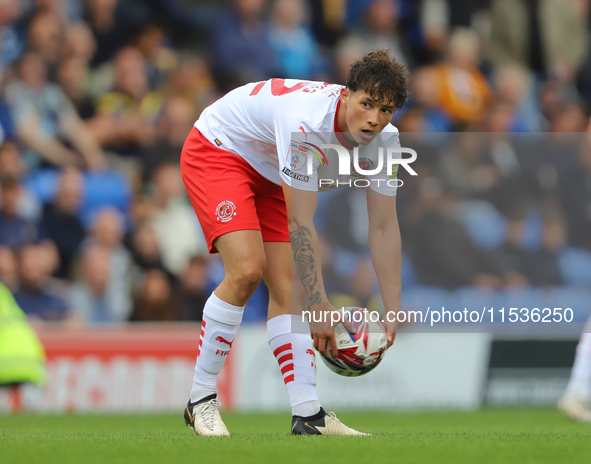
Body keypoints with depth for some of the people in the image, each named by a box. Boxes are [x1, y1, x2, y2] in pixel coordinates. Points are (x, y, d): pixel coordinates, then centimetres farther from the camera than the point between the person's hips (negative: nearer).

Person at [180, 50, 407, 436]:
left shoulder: (384, 138, -16)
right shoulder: (306, 124, -38)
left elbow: (384, 227, -8)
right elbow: (300, 224, -34)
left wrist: (393, 311, -12)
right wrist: (320, 308, -33)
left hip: (268, 175, 7)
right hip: (216, 152, -7)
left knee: (287, 285, -4)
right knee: (247, 269, -23)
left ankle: (307, 414, -6)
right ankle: (201, 399, -12)